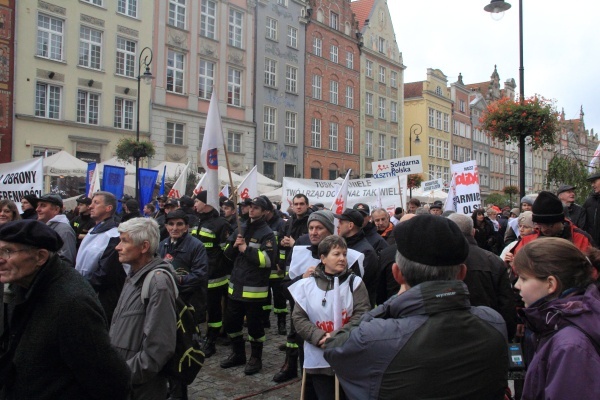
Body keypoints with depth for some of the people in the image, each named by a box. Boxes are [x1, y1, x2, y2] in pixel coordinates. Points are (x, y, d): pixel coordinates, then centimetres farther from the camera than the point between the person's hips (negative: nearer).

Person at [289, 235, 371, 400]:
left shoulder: (354, 283, -1)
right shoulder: (307, 285, 1)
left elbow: (362, 314, -8)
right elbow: (299, 318, -1)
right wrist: (320, 337, -15)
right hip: (317, 360, 1)